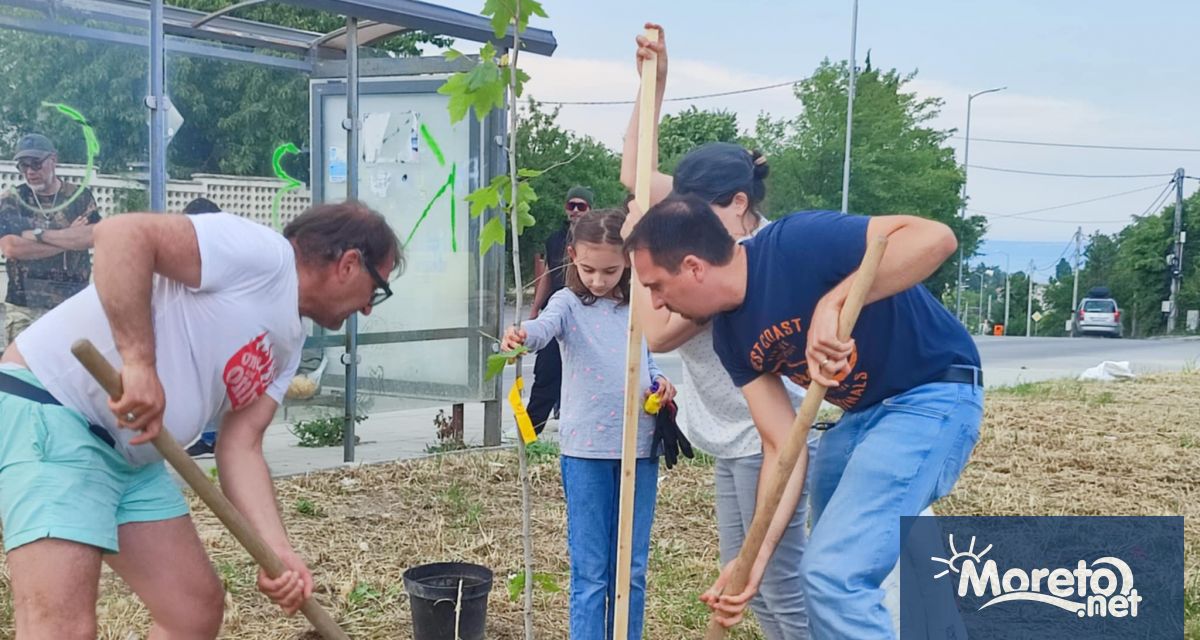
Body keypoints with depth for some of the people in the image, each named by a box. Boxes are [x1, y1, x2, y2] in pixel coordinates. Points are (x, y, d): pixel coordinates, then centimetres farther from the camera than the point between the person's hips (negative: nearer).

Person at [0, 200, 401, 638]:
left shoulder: (287, 345, 13)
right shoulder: (260, 252, -15)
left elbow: (240, 446, 5)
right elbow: (121, 234, -26)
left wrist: (278, 551, -7)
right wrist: (138, 362, -31)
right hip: (49, 413, -10)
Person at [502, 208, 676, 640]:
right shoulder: (569, 303, -3)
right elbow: (544, 327, -25)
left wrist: (660, 381, -1)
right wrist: (520, 336, -48)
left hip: (640, 446, 4)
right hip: (586, 448, -3)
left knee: (632, 569, 13)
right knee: (590, 570, 3)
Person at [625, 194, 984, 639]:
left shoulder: (797, 244, -23)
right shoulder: (731, 335, 0)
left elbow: (936, 237, -32)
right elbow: (784, 448, -2)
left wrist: (832, 304, -39)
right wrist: (754, 557, -11)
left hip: (931, 397, -9)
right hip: (861, 414, 9)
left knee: (832, 574, -17)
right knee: (832, 572, 19)